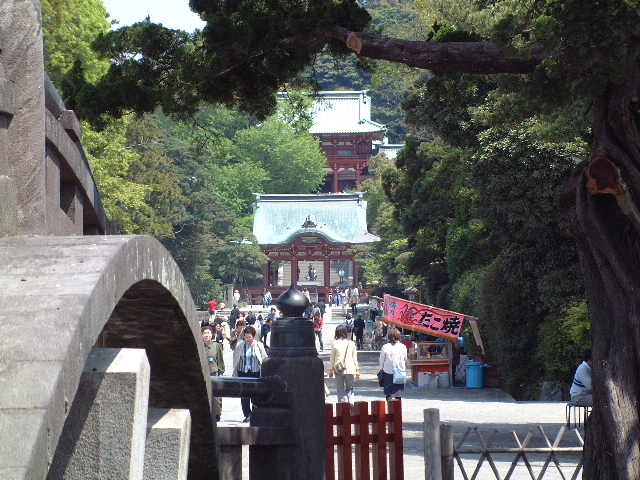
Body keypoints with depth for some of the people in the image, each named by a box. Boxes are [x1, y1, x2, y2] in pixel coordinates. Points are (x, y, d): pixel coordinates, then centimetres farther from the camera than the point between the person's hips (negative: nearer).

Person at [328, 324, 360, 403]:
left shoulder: (335, 344, -5)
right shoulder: (351, 343, 0)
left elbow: (332, 358, 1)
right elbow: (355, 358, 6)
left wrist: (331, 370, 10)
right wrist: (357, 369, 14)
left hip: (338, 369, -1)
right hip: (350, 369, 1)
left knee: (340, 389, 6)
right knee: (350, 388, 13)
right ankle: (350, 402, 1)